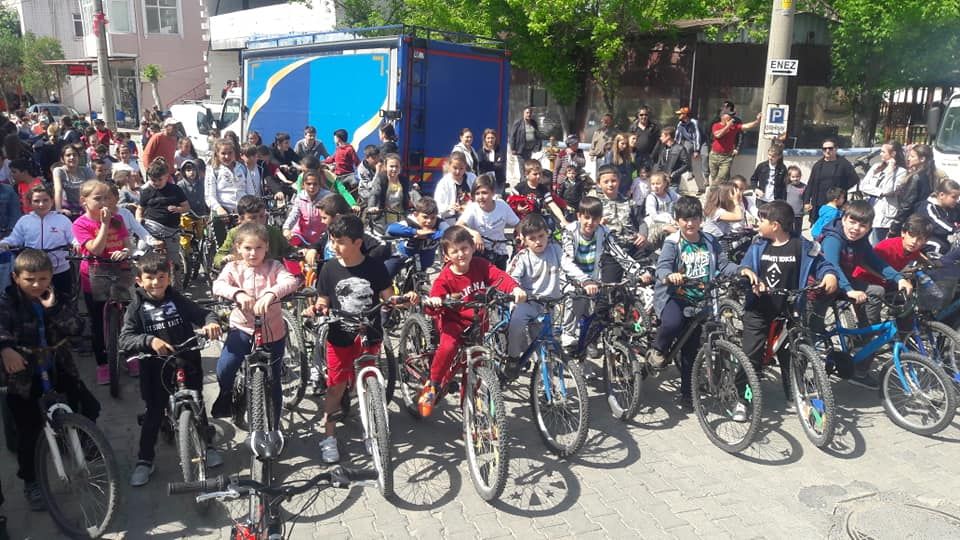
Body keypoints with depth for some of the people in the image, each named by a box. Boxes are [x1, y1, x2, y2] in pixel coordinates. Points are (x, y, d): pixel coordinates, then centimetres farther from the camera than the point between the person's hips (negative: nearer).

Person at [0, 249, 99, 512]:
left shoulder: (54, 299, 2)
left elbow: (76, 328, -11)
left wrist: (53, 307, -22)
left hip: (57, 366, 3)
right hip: (24, 372, -3)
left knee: (90, 407, -2)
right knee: (29, 429, -1)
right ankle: (30, 483, 17)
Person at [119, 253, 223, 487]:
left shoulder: (178, 300, -3)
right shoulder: (136, 308, -6)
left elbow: (203, 313, -5)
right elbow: (124, 341, -15)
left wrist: (211, 322, -29)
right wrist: (149, 340, -34)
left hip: (187, 365, 1)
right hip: (156, 370, -1)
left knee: (197, 407, 13)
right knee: (153, 414, 8)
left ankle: (207, 445, 34)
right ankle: (145, 460, 23)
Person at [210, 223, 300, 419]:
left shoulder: (273, 267, -4)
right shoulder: (233, 267, 0)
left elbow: (291, 281, -24)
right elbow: (218, 285, -19)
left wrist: (271, 293, -43)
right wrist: (237, 293, -39)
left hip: (272, 332, 0)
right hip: (242, 329, 0)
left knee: (273, 383, 10)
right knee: (224, 369, -21)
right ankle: (227, 395, 14)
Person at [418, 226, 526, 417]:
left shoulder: (480, 265, -6)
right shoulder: (445, 278, -13)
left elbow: (499, 276, -18)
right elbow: (435, 298, -21)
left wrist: (515, 288, -37)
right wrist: (433, 302, -46)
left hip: (478, 322, 3)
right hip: (454, 321, -3)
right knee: (448, 347, -31)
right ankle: (431, 386, -9)